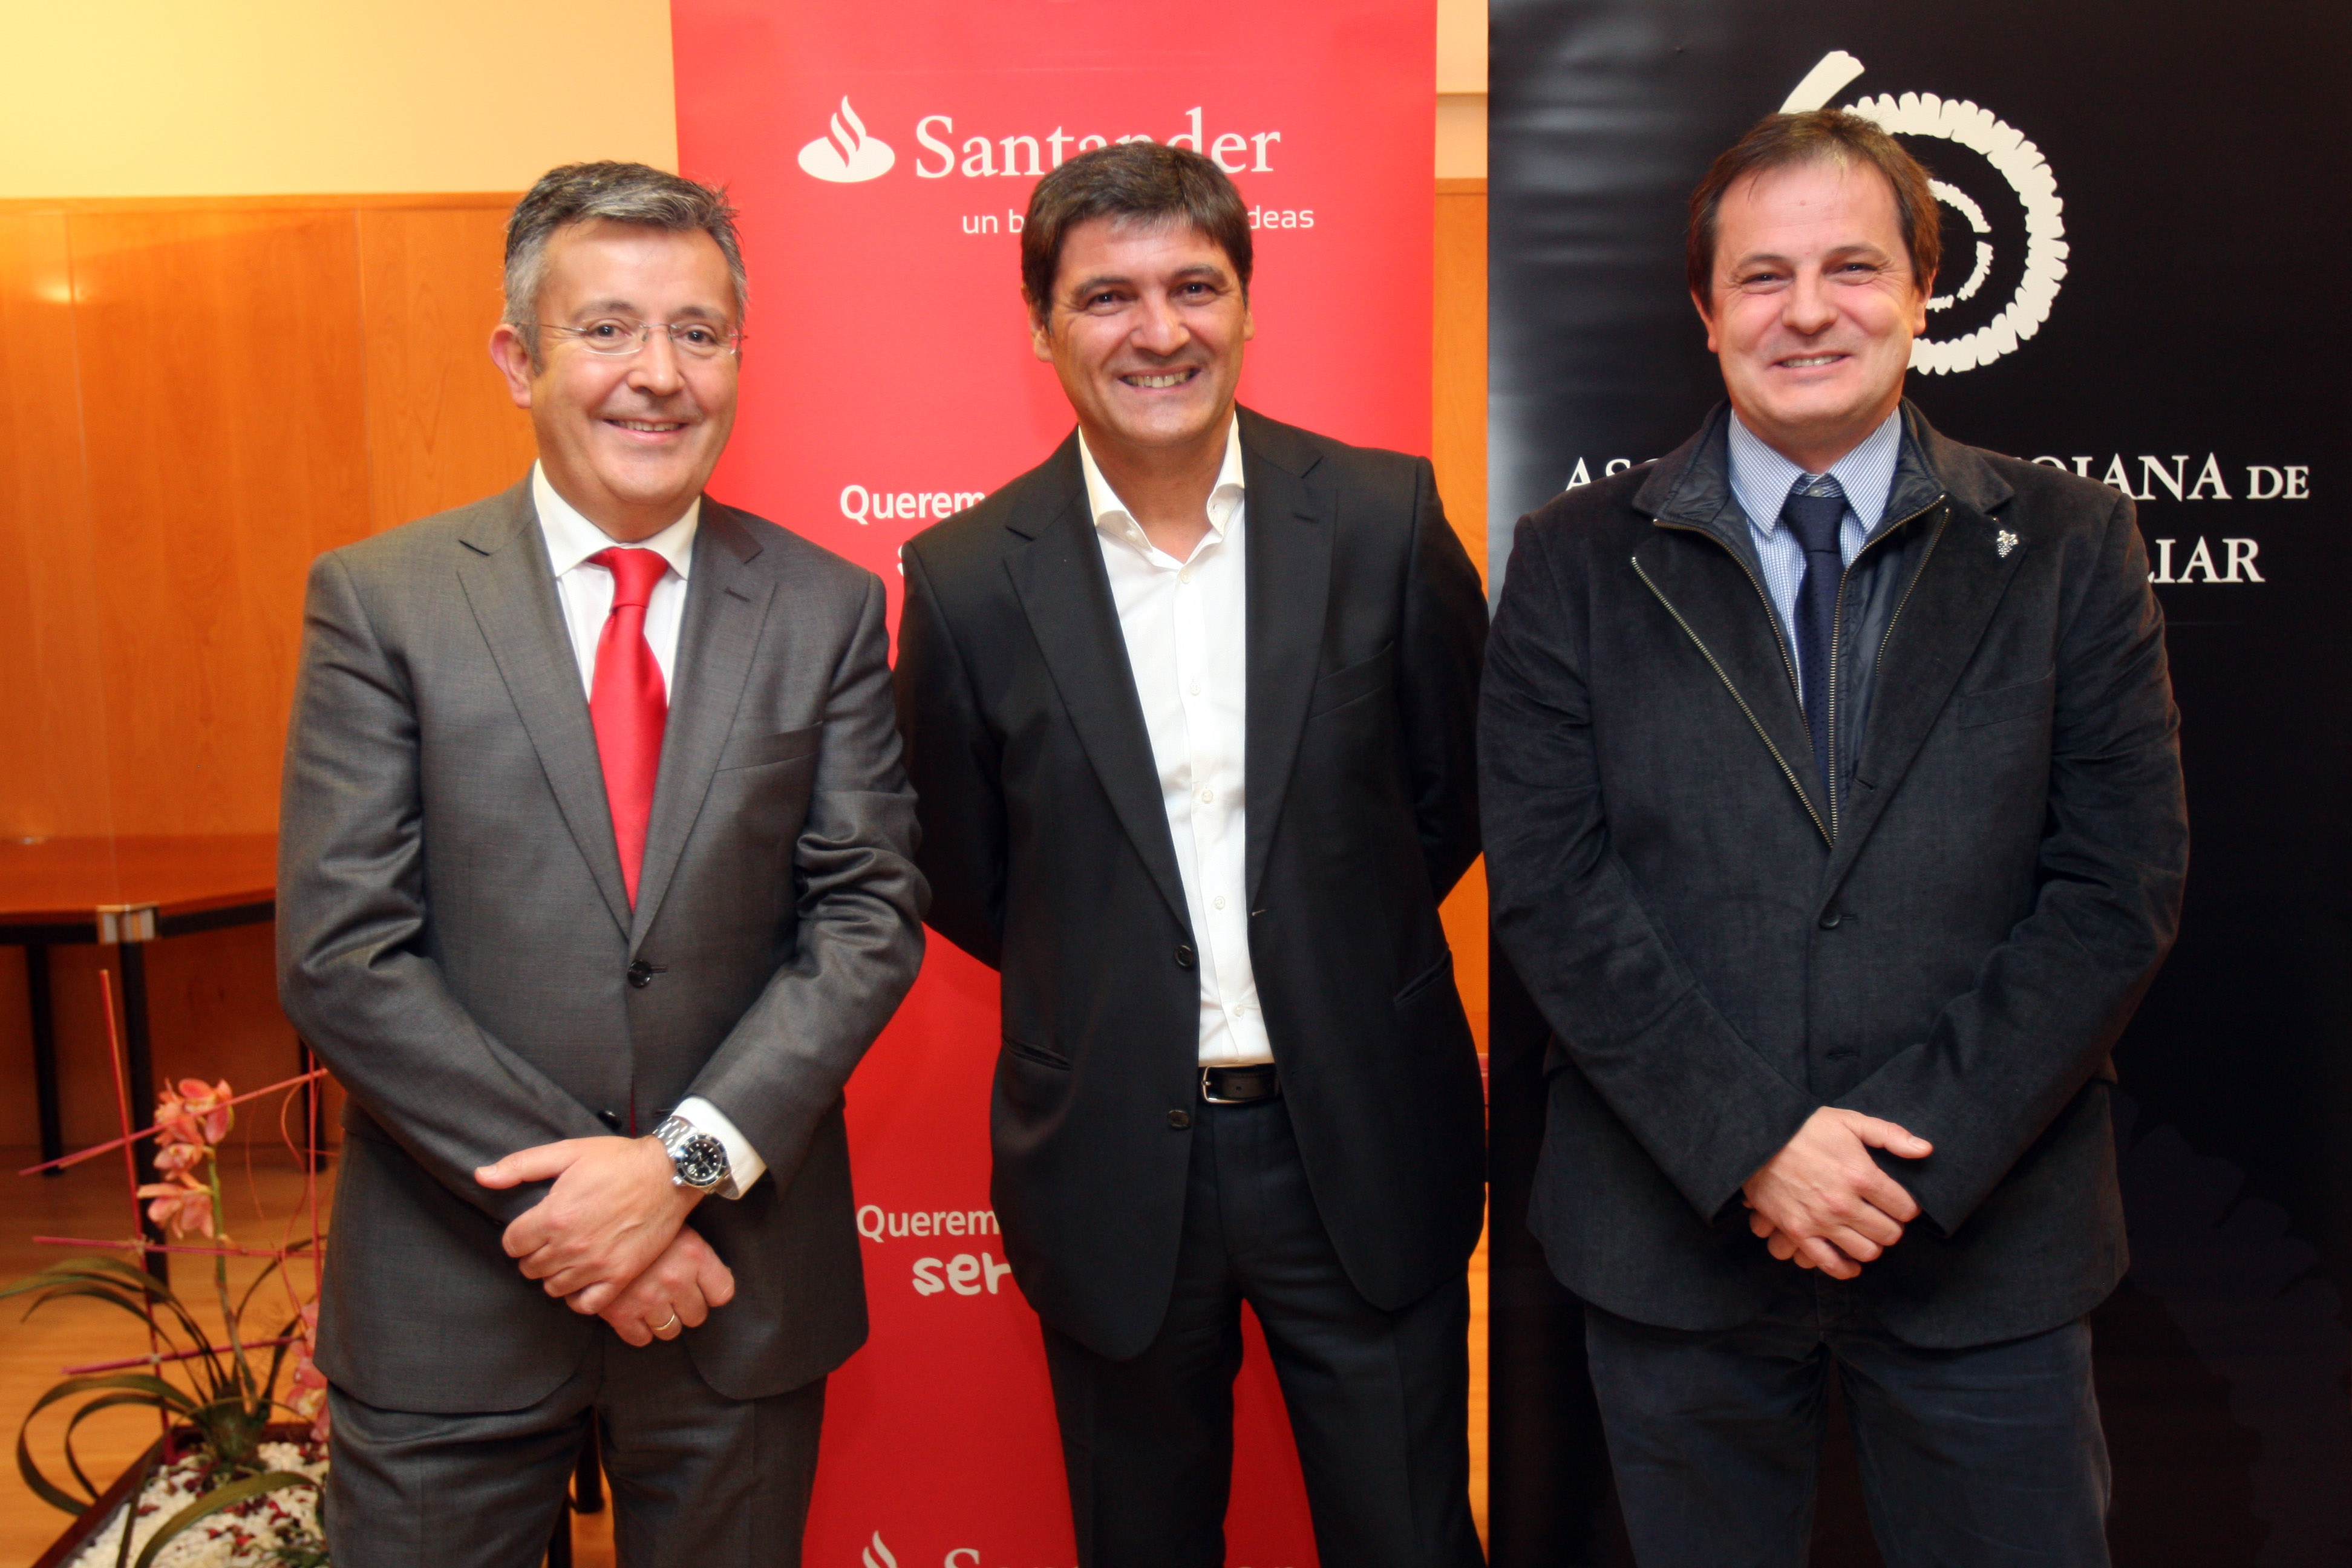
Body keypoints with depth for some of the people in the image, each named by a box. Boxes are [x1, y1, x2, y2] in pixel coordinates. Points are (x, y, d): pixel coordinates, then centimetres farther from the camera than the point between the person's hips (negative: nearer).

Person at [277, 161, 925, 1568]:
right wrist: (566, 1198, -13)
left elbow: (871, 912, -4)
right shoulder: (381, 600, -4)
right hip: (454, 1298, -1)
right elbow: (340, 956, -8)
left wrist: (688, 1162, -14)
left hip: (739, 1284, 1)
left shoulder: (829, 609, -1)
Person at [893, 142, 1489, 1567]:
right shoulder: (969, 579, -7)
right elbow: (960, 879, 4)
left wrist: (1330, 948, 5)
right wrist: (1115, 994, 4)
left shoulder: (1384, 520, -6)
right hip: (1112, 1165, 0)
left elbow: (1458, 788, 6)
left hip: (1361, 1142, 0)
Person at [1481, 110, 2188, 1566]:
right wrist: (1749, 1138, -14)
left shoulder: (2073, 547, 1)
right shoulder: (1580, 559, 0)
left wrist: (1922, 1147, -13)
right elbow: (1547, 881, -7)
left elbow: (2122, 885, -4)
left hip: (1989, 1230, 1)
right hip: (1673, 1221, 0)